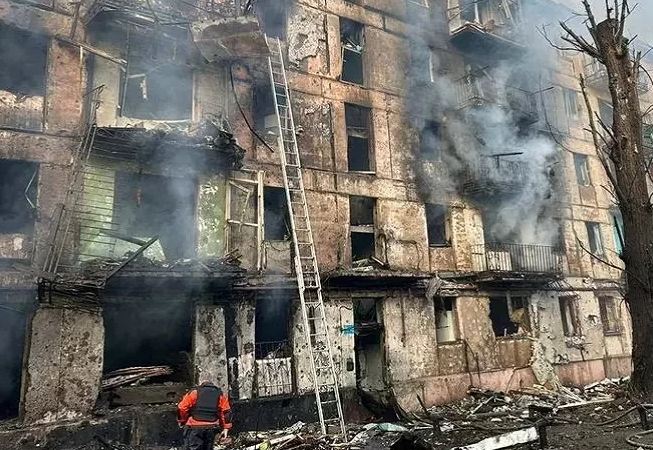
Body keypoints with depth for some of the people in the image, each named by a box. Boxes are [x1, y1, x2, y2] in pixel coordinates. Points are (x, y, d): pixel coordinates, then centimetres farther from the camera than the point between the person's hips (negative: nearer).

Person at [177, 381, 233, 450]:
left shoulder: (194, 392, 9)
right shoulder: (220, 395, 15)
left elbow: (182, 408, 1)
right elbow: (226, 412, 6)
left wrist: (182, 421, 15)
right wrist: (225, 429, 6)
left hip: (194, 427, -3)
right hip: (211, 428, 3)